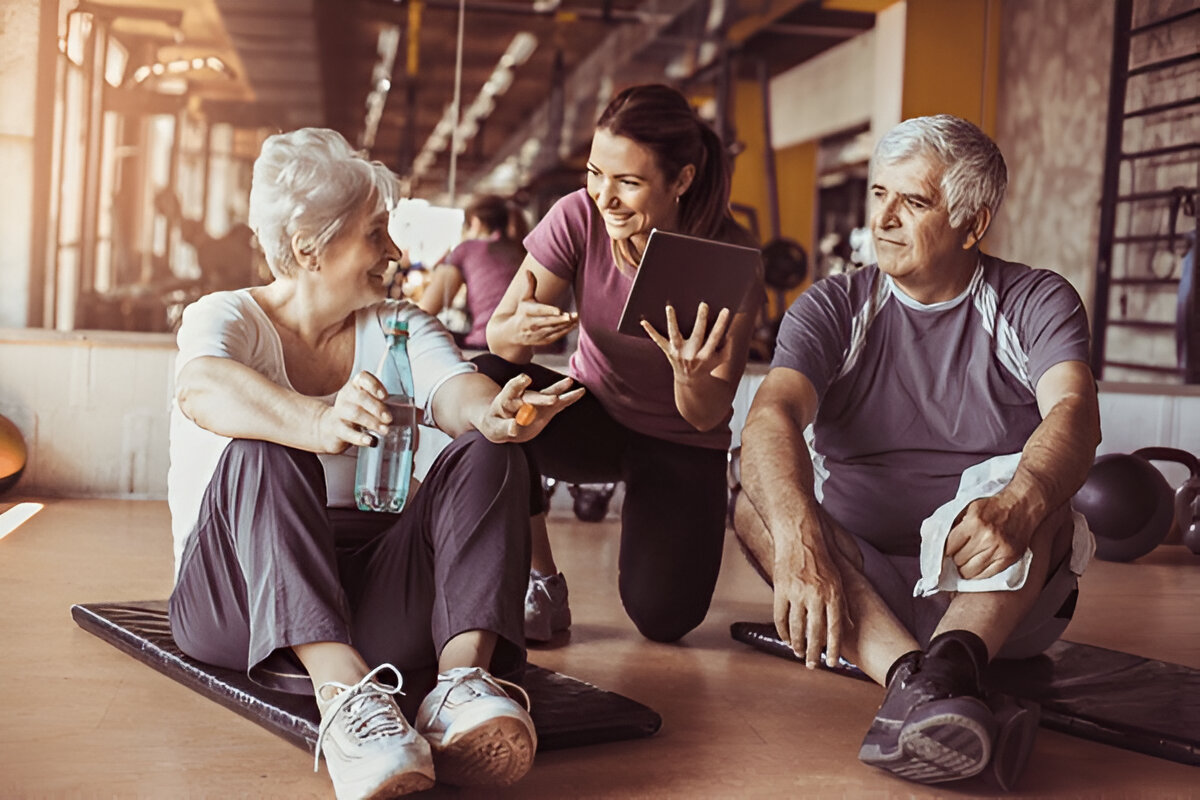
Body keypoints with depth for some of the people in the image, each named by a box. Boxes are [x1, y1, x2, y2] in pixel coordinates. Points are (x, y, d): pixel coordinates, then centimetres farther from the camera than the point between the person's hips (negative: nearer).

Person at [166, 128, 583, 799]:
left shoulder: (398, 327, 13)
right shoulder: (225, 317, 0)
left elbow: (456, 389, -10)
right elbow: (203, 390, -26)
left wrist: (493, 413, -36)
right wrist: (319, 424, -47)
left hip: (375, 599, 4)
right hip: (240, 603, -3)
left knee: (488, 453, -17)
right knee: (261, 451, -31)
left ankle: (462, 675, -40)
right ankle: (342, 693, -50)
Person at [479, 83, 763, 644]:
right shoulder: (579, 216, -17)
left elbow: (707, 418, -21)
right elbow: (498, 333, -19)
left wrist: (691, 377, -44)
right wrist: (520, 329, -43)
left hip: (680, 445, -2)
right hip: (594, 416, 2)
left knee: (662, 616, -19)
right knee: (490, 382, -30)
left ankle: (668, 528, 20)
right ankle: (539, 583, -13)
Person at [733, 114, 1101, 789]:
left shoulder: (1035, 303, 1)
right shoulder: (835, 309, 3)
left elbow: (1075, 411, -21)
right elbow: (773, 415, -17)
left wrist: (1018, 509, -45)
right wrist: (797, 536, -39)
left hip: (1001, 595, -1)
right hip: (859, 585, 2)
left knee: (1021, 479, -28)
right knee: (759, 499, -25)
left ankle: (950, 666, -51)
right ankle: (911, 676, -46)